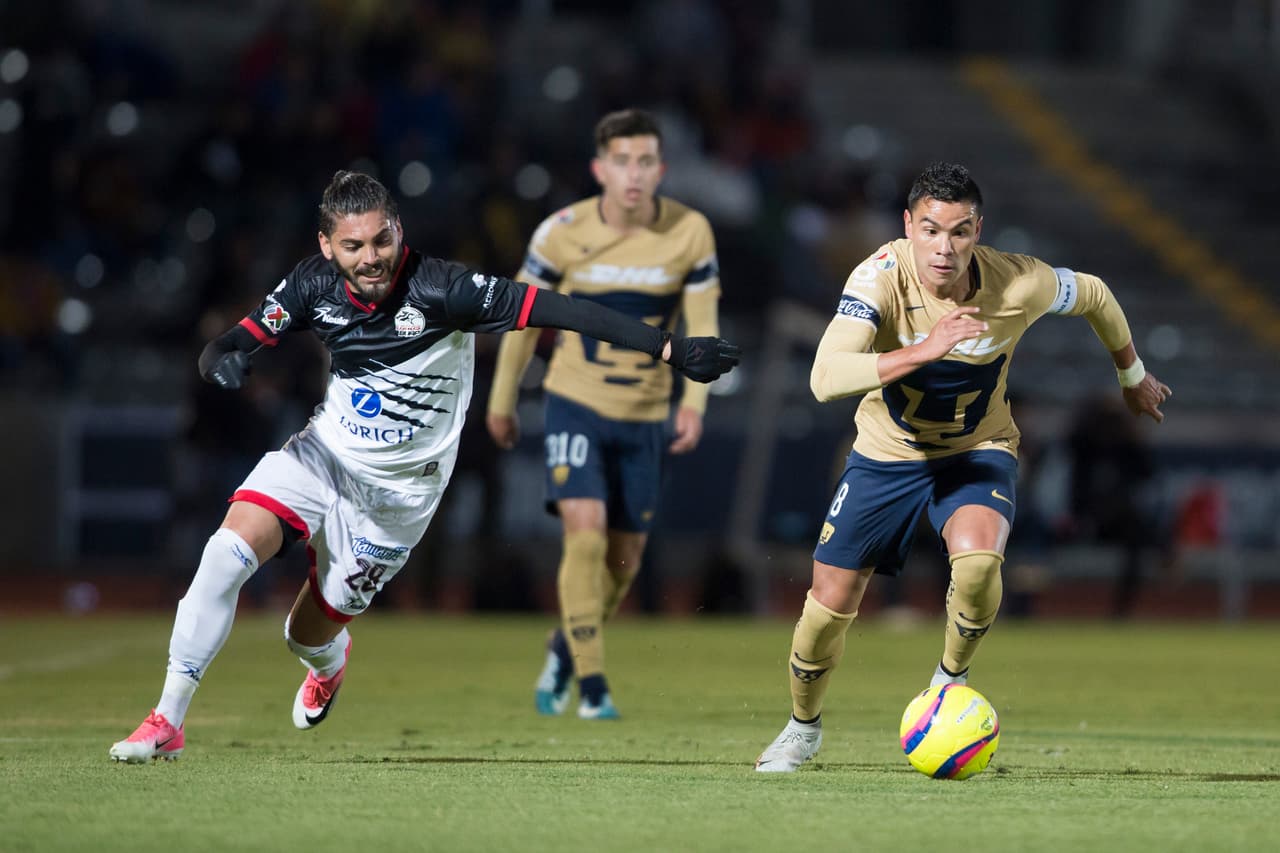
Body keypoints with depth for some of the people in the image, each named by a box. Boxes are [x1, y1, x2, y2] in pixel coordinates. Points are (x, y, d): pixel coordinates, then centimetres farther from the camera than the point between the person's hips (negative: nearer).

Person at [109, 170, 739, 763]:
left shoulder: (439, 290, -23)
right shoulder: (314, 286, -10)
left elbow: (558, 310, -27)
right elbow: (227, 347, -5)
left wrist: (670, 349, -33)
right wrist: (223, 363, -32)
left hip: (397, 488, -3)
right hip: (320, 452, 3)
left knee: (308, 633, 5)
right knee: (229, 550, -21)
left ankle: (328, 661, 47)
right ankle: (168, 719, -10)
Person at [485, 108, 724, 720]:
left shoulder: (689, 232, -9)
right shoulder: (563, 233, -12)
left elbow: (702, 325, -1)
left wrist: (694, 403, -17)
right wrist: (502, 402, 9)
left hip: (644, 415, 2)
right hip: (576, 401, -2)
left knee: (625, 559, 8)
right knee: (585, 533, -19)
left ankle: (564, 648, 36)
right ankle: (591, 685, -10)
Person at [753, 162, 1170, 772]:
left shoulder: (1018, 286, -24)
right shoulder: (880, 278, -28)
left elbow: (1094, 296, 0)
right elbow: (825, 379, -41)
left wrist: (1133, 378, 15)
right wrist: (924, 351, -50)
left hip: (978, 451, 0)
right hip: (887, 452, 1)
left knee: (977, 560, -32)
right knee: (830, 605, 1)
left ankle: (951, 678, -1)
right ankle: (802, 728, 31)